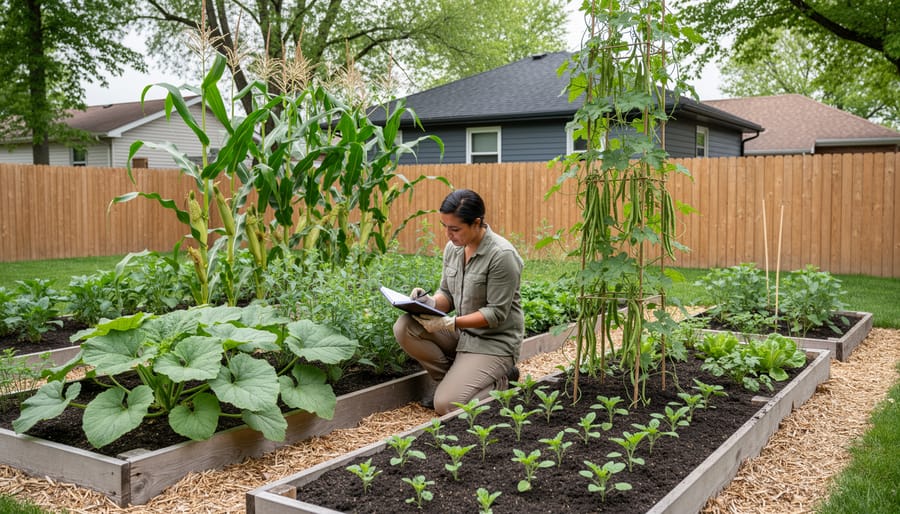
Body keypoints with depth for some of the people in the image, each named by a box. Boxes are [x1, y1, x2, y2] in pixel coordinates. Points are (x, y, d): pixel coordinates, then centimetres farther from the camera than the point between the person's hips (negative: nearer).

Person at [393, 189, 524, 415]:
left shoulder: (502, 255, -21)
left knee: (446, 405, -20)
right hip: (461, 332, 7)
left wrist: (450, 323, -28)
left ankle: (502, 381, 6)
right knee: (404, 327, -16)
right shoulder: (452, 248, 1)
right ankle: (451, 380, 3)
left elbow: (496, 314, -20)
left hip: (493, 342, -7)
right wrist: (431, 302, -15)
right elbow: (447, 294, 8)